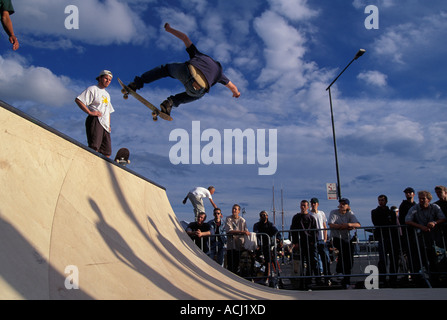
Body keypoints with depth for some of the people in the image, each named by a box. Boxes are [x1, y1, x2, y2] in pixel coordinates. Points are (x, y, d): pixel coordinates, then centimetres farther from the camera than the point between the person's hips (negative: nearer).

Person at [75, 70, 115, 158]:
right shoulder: (93, 89, 6)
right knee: (94, 148, -24)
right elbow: (78, 100, -6)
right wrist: (89, 112, -15)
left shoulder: (107, 94, 31)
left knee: (107, 153, -2)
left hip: (105, 124, 8)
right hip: (95, 121, -8)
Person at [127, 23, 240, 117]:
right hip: (197, 90, 0)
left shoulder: (199, 55, 35)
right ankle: (172, 102, 15)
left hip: (184, 72, 1)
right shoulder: (219, 71, 34)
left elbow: (185, 38, 33)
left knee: (165, 69, 32)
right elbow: (232, 86, 44)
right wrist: (236, 92, 67)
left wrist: (169, 29, 46)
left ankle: (137, 83, 19)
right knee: (195, 95, 39)